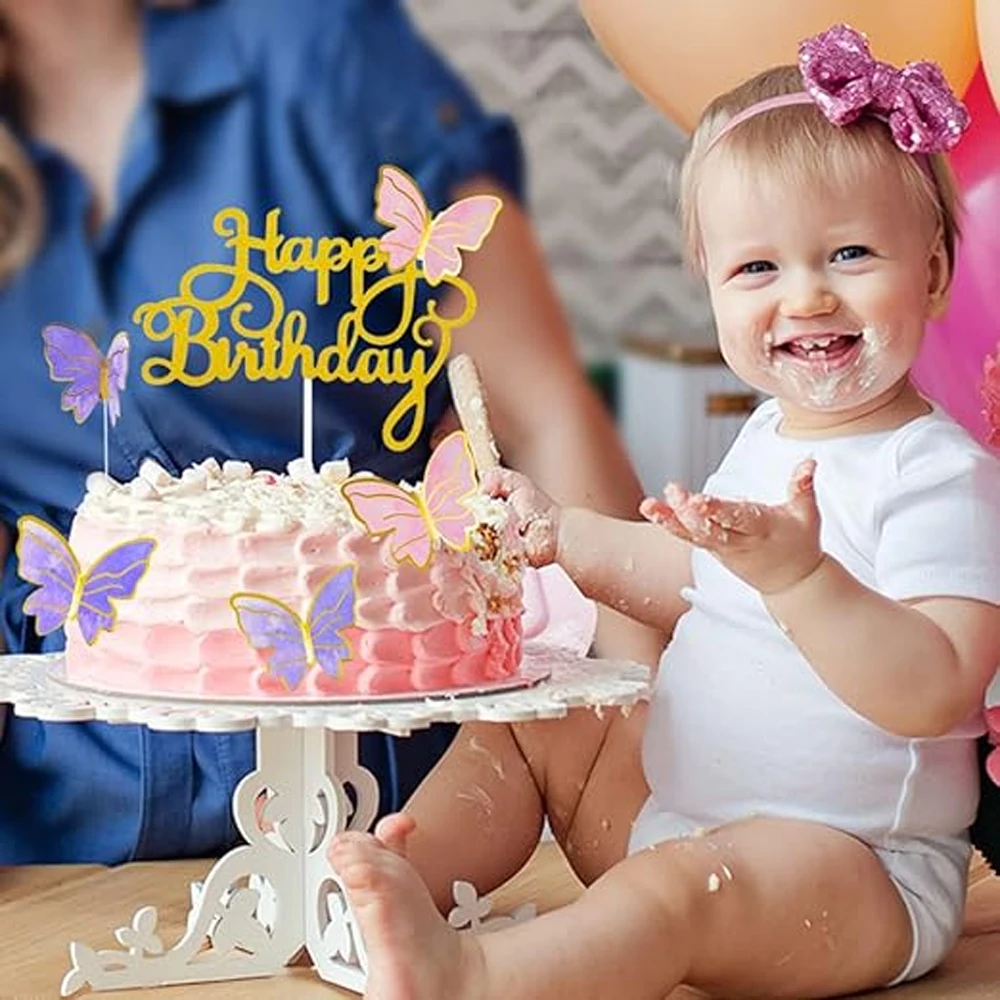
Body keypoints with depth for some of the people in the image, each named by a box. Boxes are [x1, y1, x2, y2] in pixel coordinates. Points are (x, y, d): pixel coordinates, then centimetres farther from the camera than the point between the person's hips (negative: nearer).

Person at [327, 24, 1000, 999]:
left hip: (856, 872, -9)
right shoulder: (768, 436, 10)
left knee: (682, 886, -36)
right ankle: (402, 878, -12)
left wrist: (800, 573, -43)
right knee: (523, 723, 10)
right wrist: (566, 537, 21)